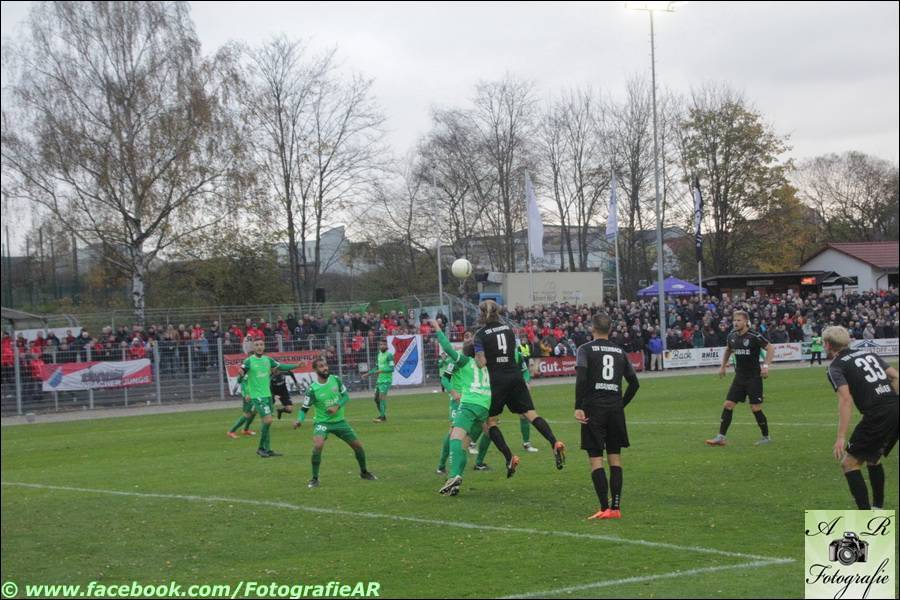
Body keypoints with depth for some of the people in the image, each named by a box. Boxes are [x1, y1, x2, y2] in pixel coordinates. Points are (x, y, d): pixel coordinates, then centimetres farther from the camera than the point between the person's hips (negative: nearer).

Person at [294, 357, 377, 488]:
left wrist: (337, 407, -17)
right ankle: (314, 479, -14)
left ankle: (364, 472, 34)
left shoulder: (336, 380, -8)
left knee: (358, 445, 7)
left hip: (339, 421, 4)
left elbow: (346, 396, 1)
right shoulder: (312, 389, -17)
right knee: (318, 446, -30)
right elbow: (304, 408, -10)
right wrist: (300, 420, -30)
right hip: (322, 422, -4)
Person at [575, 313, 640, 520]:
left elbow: (581, 379, -15)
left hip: (593, 409, -4)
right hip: (615, 409, 4)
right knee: (615, 458, 8)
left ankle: (604, 508, -10)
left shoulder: (585, 349, -1)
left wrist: (578, 407, -14)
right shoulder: (620, 351, 12)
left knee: (596, 459, -3)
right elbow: (634, 382, 13)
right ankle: (616, 508, 5)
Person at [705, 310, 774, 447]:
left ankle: (766, 437, 14)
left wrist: (766, 366, -22)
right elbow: (728, 350, 24)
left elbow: (770, 350, -10)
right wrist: (723, 366, 20)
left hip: (754, 377, -6)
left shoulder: (755, 336, -14)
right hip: (739, 377, 6)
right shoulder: (732, 336, 4)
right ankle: (721, 437, 1)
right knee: (728, 405, -2)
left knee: (755, 408, -5)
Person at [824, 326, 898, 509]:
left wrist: (841, 437, -18)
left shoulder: (835, 367, -1)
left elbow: (846, 399, -15)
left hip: (877, 416, -7)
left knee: (849, 463, 3)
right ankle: (878, 508, 30)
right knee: (873, 458, 27)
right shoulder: (868, 353, 21)